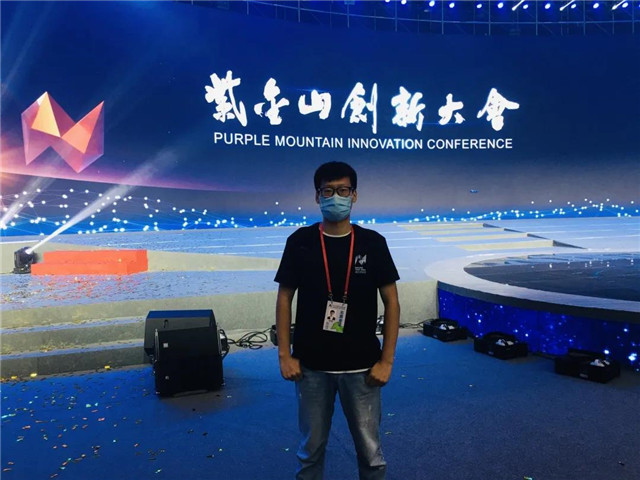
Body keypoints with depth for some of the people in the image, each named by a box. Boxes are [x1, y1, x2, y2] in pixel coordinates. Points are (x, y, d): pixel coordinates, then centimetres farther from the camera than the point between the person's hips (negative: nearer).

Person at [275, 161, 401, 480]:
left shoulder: (372, 243, -4)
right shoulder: (300, 241, -3)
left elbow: (391, 302, -1)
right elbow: (284, 298, 2)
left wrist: (386, 360, -4)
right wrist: (284, 354, -3)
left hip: (361, 366, 0)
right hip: (311, 365, 1)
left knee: (370, 449, 10)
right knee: (311, 447, 15)